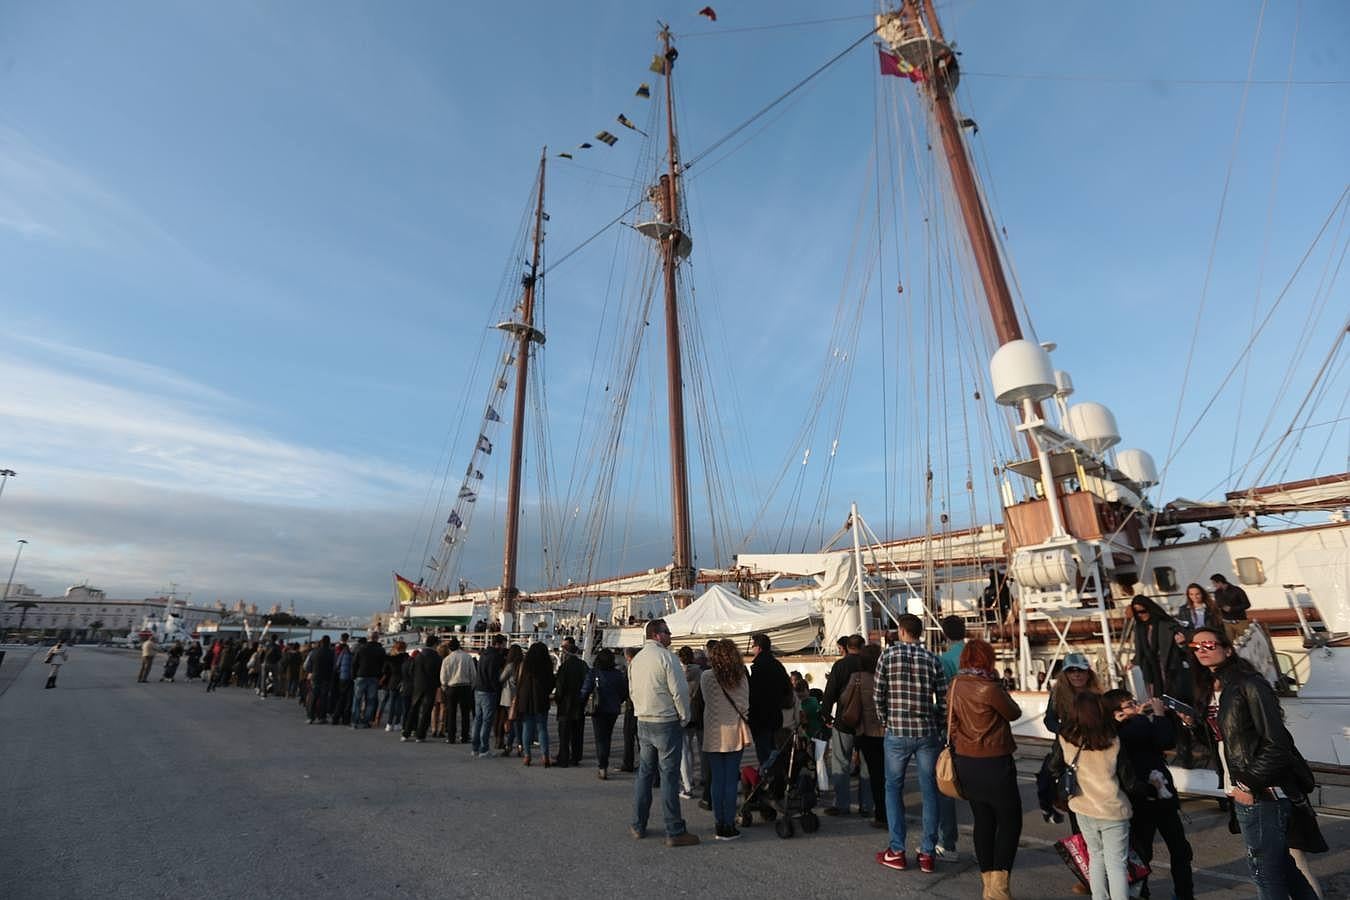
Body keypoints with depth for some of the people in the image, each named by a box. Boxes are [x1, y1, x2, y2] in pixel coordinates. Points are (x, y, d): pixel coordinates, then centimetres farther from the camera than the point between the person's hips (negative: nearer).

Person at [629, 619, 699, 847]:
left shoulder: (636, 659, 8)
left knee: (644, 773, 16)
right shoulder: (666, 657, -15)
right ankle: (674, 832, 6)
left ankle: (638, 826, 24)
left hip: (643, 723, 7)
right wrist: (684, 718, -3)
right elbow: (680, 691, -15)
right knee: (669, 776, -1)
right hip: (667, 723, -7)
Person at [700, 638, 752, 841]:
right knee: (731, 780, 7)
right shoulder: (742, 678, -6)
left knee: (717, 781, 9)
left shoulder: (706, 677, -9)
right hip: (735, 734, 0)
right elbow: (745, 706, 2)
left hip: (714, 734, 0)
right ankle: (729, 826, 11)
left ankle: (720, 826, 15)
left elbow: (707, 702, 3)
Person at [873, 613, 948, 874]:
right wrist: (938, 729, 14)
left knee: (894, 789, 12)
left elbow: (878, 695, -4)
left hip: (896, 734, -2)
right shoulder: (933, 660, 0)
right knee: (929, 791, 12)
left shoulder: (889, 655, -5)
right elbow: (944, 701, 1)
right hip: (927, 734, 2)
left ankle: (897, 851, 15)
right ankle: (927, 853, 17)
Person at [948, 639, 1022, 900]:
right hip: (993, 763, -7)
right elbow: (1014, 714, -3)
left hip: (965, 762, 7)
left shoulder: (955, 686, 3)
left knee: (983, 822, 16)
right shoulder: (989, 688, -19)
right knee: (1010, 822, 9)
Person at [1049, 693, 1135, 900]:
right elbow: (1128, 780, -5)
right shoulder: (1114, 742, -15)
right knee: (1116, 863, 7)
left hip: (1083, 809, 2)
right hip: (1114, 810, -2)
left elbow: (1054, 770, 1)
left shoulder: (1064, 740, -10)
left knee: (1096, 856, 21)